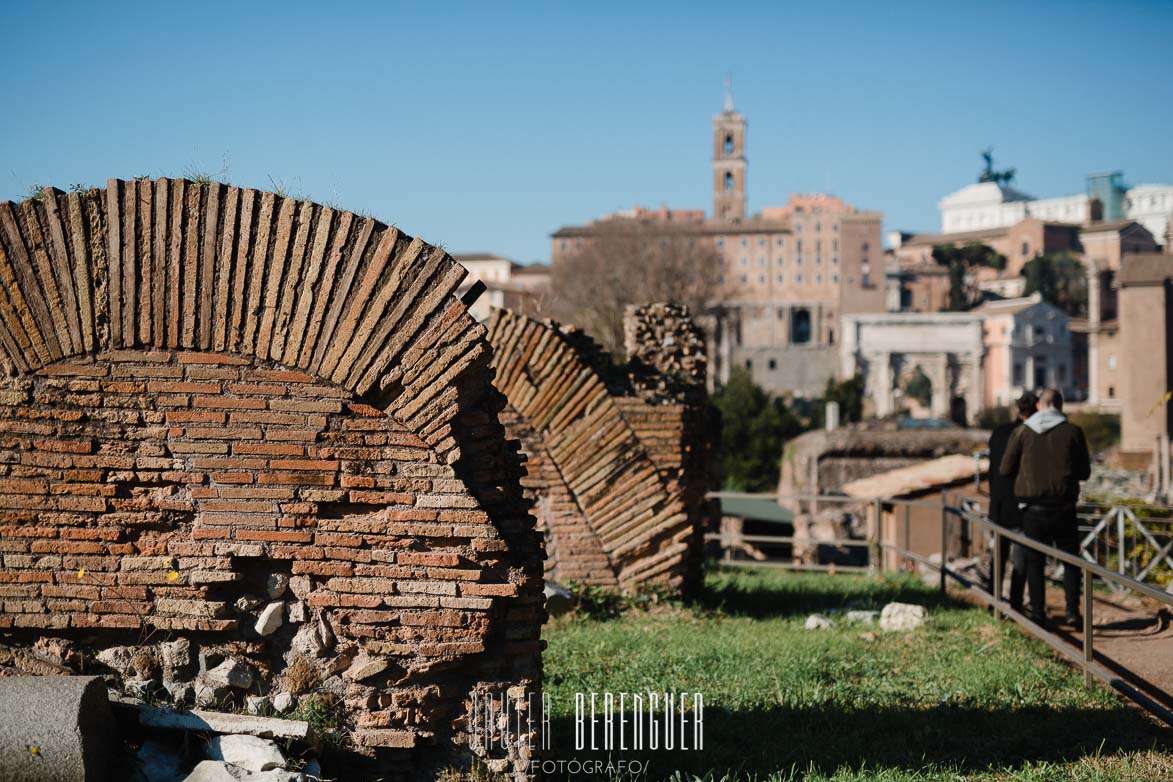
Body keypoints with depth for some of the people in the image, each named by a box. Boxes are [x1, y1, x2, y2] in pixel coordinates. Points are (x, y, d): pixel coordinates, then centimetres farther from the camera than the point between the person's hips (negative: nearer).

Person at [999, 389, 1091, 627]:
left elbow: (1005, 469, 0)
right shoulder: (1073, 432, -3)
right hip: (1063, 508, 0)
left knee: (1034, 561, 10)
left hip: (1033, 508, 1)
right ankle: (1072, 610, 1)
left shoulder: (1022, 432, -2)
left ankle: (1038, 612, 6)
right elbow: (1084, 472, 3)